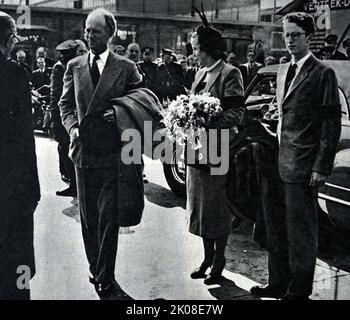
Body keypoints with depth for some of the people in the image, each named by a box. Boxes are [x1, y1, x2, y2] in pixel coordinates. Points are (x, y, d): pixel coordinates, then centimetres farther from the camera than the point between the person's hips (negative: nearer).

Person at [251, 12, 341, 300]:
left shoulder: (323, 74, -7)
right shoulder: (283, 70, 15)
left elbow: (332, 123, -10)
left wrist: (322, 167, -14)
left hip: (302, 168, -7)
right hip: (278, 163, 7)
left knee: (301, 232, 5)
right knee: (276, 228, 14)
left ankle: (299, 290, 20)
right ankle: (278, 284, 29)